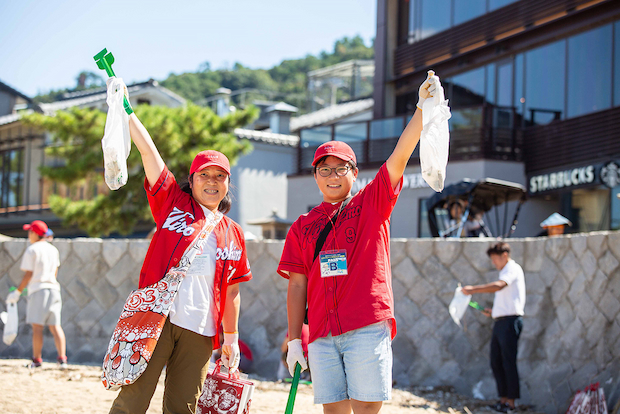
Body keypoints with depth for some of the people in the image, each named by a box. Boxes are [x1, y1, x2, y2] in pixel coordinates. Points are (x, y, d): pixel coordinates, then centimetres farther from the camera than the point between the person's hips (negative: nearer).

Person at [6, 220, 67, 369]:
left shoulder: (31, 250, -6)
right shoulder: (53, 250, 14)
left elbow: (28, 274, -9)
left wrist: (18, 292, -4)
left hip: (37, 290, -6)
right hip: (53, 289, 6)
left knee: (37, 326, -4)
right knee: (55, 326, 4)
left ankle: (37, 359, -4)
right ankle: (62, 358, -5)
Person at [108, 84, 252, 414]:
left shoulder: (233, 234, 16)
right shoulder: (173, 203, 9)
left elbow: (232, 291, 18)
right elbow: (148, 151, 3)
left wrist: (231, 338, 15)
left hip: (200, 331, 3)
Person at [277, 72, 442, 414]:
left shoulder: (371, 203, 9)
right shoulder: (302, 227, 15)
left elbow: (400, 156, -3)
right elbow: (297, 285, 12)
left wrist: (423, 107, -15)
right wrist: (294, 339, 5)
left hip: (368, 327, -2)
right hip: (322, 334, 3)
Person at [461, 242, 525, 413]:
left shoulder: (513, 269, -7)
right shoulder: (505, 271, 23)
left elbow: (498, 285, -26)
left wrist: (473, 289, -29)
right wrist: (494, 311, 16)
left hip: (510, 321, -10)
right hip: (499, 321, 10)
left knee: (508, 362, -7)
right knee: (496, 362, 8)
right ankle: (503, 398, 13)